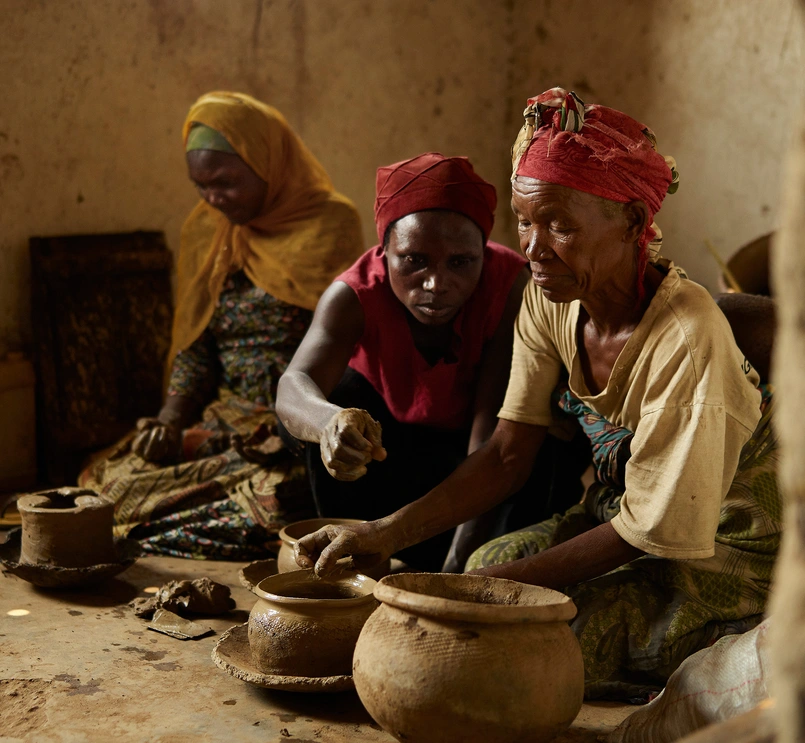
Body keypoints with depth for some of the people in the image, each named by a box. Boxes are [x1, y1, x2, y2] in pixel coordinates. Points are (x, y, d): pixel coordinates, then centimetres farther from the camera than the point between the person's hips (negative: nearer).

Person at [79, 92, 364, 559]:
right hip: (225, 422, 5)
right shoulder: (204, 230, 12)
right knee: (110, 482, -17)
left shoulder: (331, 225, -5)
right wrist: (171, 420, -4)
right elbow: (196, 349, 13)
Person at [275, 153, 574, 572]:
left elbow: (491, 436, -37)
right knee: (339, 392, -29)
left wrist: (459, 564, -45)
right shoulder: (354, 296, -29)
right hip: (393, 433, 1)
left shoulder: (509, 286, -33)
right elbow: (293, 386, -47)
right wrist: (330, 421, -72)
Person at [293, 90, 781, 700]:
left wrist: (504, 582, -23)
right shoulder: (550, 299, -8)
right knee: (484, 564, -12)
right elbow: (507, 455, -7)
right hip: (617, 513, 7)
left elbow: (652, 530, -23)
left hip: (726, 551, -6)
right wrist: (387, 533, -19)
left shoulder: (686, 336, -29)